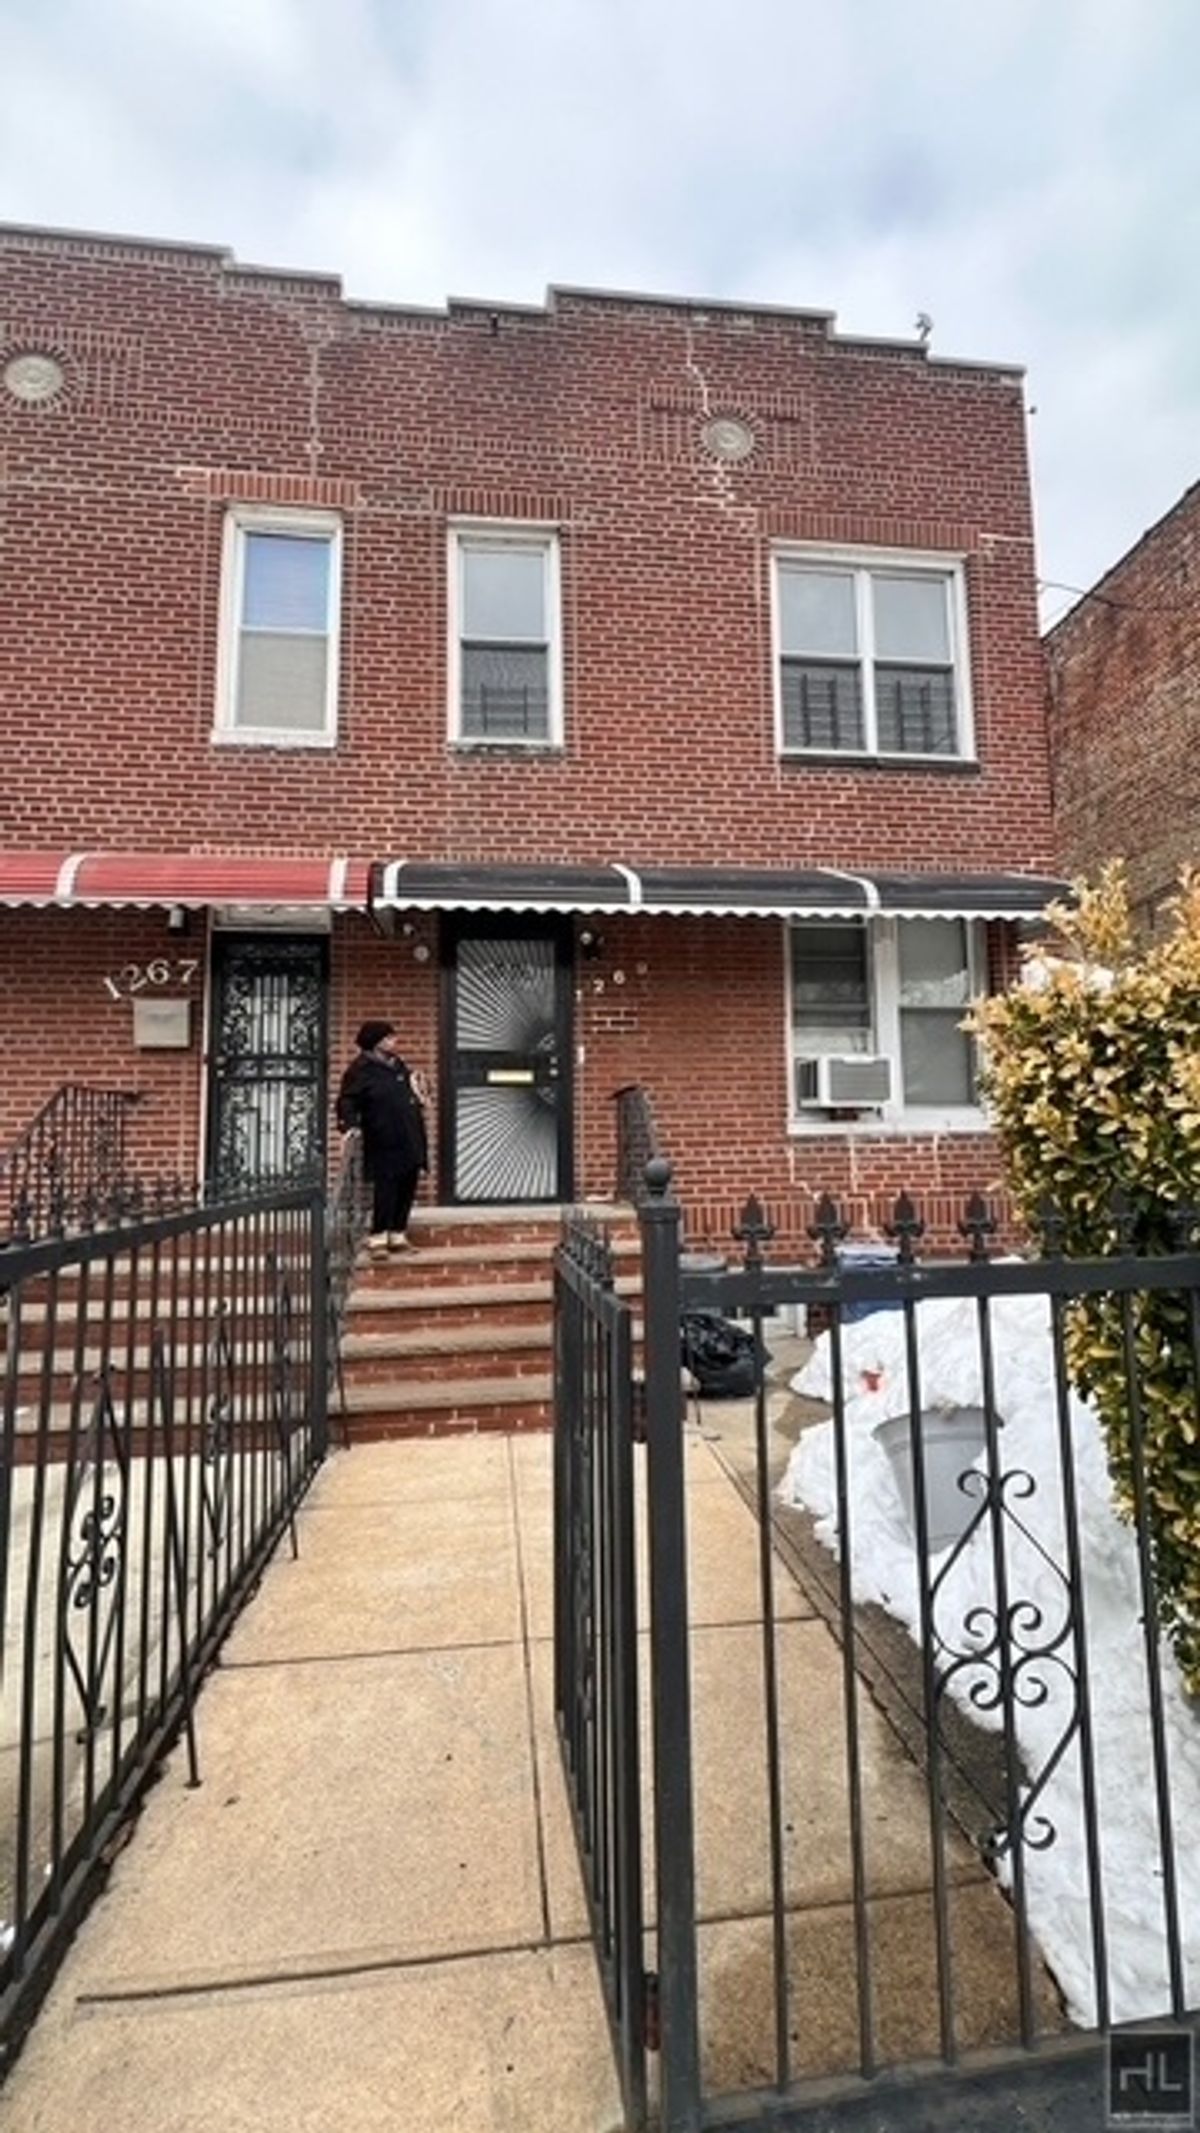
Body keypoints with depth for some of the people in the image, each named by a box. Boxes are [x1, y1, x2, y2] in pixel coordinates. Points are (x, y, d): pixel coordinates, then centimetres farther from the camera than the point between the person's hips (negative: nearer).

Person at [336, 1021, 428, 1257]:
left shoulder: (397, 1065, 17)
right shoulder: (361, 1070, -7)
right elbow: (347, 1101, -12)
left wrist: (416, 1090, 14)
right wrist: (350, 1124, -25)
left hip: (409, 1142, 8)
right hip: (384, 1143, -8)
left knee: (407, 1189, 10)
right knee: (386, 1190, -7)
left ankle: (398, 1236, 21)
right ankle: (378, 1238, 4)